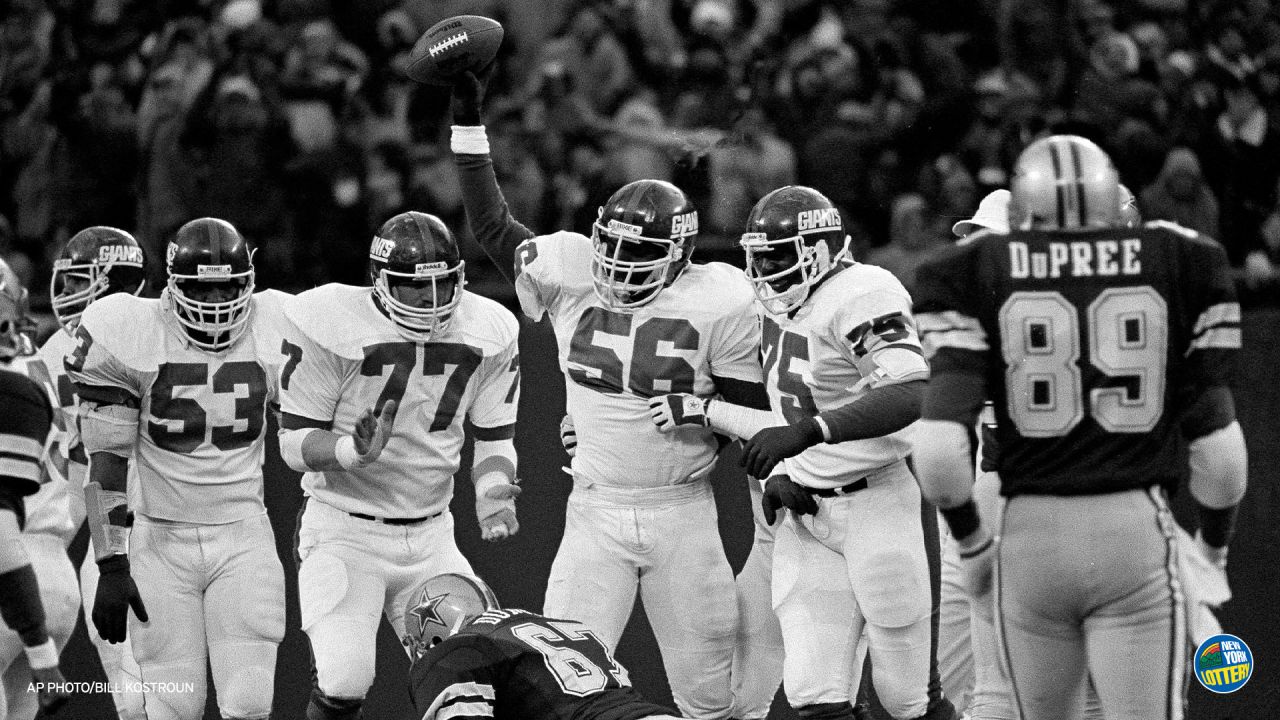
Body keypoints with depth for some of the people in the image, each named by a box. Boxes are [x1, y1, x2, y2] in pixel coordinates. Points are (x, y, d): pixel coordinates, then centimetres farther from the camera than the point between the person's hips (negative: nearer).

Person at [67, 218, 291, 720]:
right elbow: (107, 462, -7)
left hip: (243, 540, 1)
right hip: (162, 541, -1)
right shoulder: (131, 338, -8)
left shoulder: (273, 334, -1)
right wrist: (111, 568, -10)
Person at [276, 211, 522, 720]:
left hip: (431, 537, 5)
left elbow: (494, 439, 6)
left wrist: (492, 495, -15)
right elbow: (294, 443, -12)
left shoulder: (488, 334, -1)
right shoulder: (332, 328, -16)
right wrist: (355, 451, -32)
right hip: (344, 531, -5)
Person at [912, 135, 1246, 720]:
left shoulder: (979, 277, 1)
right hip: (1136, 533, -1)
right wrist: (1214, 545, 19)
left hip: (1031, 537, 1)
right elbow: (1218, 451, 2)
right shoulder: (1177, 265, 3)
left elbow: (938, 450, -9)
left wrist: (970, 541, 9)